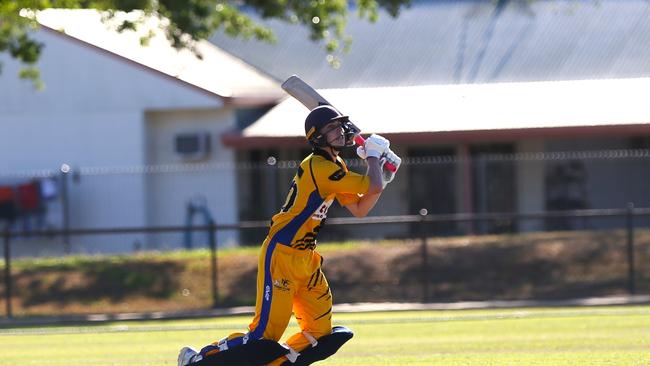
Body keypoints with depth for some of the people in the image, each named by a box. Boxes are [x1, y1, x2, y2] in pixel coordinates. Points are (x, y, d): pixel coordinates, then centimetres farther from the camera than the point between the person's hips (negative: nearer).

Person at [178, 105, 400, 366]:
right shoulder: (319, 167, -19)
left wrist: (384, 176, 6)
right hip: (282, 255, -10)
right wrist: (373, 154, -4)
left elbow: (359, 209, 16)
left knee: (320, 334, 6)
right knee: (265, 333, -13)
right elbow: (373, 187, -21)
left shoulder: (336, 167, 12)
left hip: (306, 257, 10)